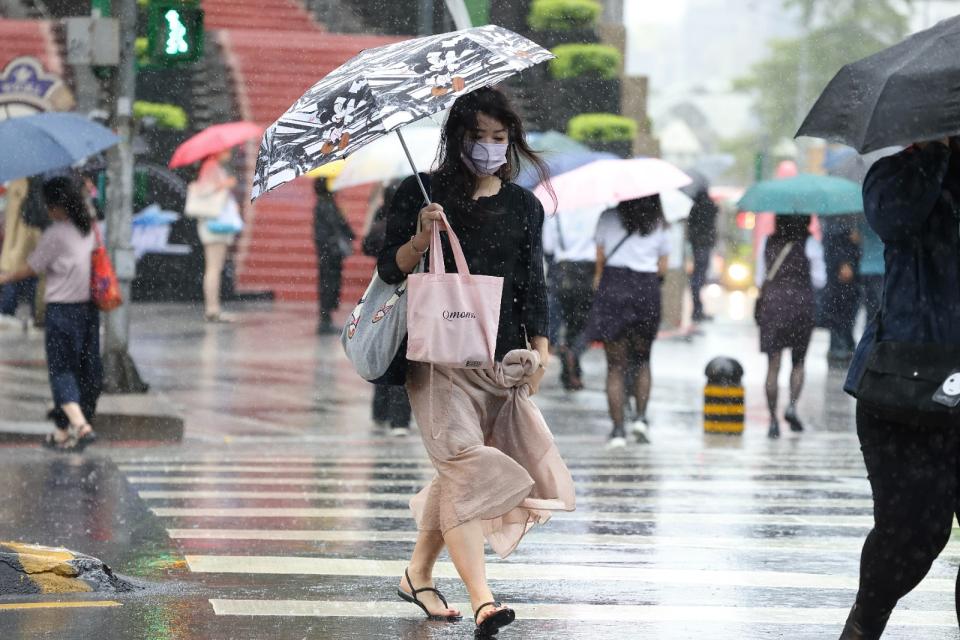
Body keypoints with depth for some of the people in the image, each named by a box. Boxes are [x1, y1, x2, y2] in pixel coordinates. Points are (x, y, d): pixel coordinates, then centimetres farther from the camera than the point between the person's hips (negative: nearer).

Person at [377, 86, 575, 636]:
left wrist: (539, 348, -1)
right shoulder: (422, 194, 3)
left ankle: (419, 573, 27)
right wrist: (420, 240, -18)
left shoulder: (523, 206, 12)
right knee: (464, 460, -16)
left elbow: (533, 284, 11)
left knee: (459, 475, 5)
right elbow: (389, 270, 1)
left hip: (501, 358, 4)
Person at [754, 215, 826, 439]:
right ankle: (792, 406, -7)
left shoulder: (767, 242, 6)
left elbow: (760, 279, 10)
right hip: (801, 302, -1)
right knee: (798, 362, 14)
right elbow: (819, 281, 0)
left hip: (771, 302, 1)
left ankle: (773, 419, -4)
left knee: (773, 365, 2)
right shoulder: (810, 244, -3)